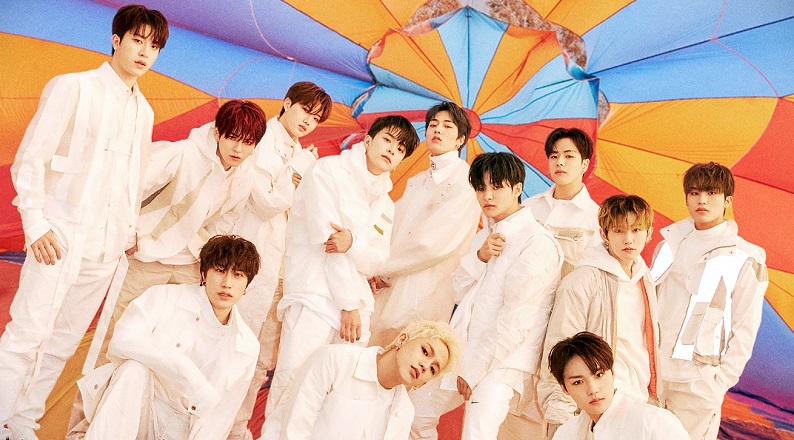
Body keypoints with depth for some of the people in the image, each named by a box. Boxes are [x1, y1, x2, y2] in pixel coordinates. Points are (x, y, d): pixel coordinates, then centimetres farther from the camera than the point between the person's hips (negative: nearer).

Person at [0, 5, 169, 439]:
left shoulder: (143, 111, 13)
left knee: (63, 343, 7)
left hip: (107, 246, 5)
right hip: (61, 236, -5)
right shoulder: (74, 87, -4)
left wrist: (129, 230, 15)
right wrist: (36, 224, -11)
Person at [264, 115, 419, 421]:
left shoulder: (385, 203, 18)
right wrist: (348, 305, -9)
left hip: (355, 300, 6)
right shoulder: (329, 171, -1)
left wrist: (353, 243, -17)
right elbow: (326, 240, -8)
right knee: (292, 385, -13)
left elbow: (378, 260, 6)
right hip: (315, 294, -6)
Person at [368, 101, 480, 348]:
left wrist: (381, 266, -7)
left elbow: (435, 243, -14)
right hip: (390, 292, 7)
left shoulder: (464, 181, -5)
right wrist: (377, 270, -6)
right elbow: (393, 230, 14)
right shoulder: (416, 182, 21)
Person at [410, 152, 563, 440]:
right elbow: (460, 289, 11)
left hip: (502, 362, -8)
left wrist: (473, 369, -15)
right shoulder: (485, 236, 16)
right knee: (416, 414, 14)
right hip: (464, 352, 9)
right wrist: (480, 256, -8)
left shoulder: (537, 243, -13)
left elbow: (516, 320, -17)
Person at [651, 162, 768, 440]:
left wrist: (722, 383, -9)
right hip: (651, 375, 4)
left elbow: (744, 331, -4)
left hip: (697, 383, -4)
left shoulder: (745, 259, -4)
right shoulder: (669, 245, 10)